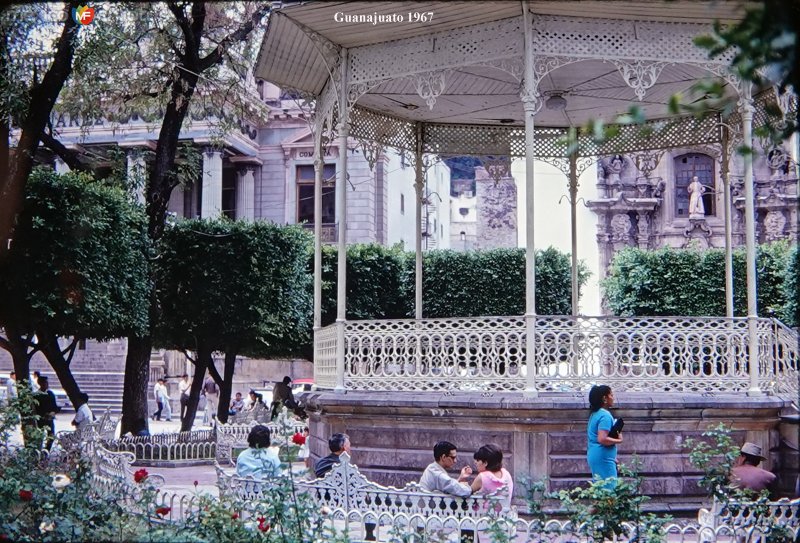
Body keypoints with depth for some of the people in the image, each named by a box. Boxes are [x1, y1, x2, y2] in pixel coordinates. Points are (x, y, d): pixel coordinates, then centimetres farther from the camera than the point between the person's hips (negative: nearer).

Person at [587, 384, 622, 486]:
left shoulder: (595, 414, 14)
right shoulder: (605, 415, -16)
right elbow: (602, 439, -26)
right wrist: (618, 440, -11)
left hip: (594, 456, 10)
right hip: (604, 458, -10)